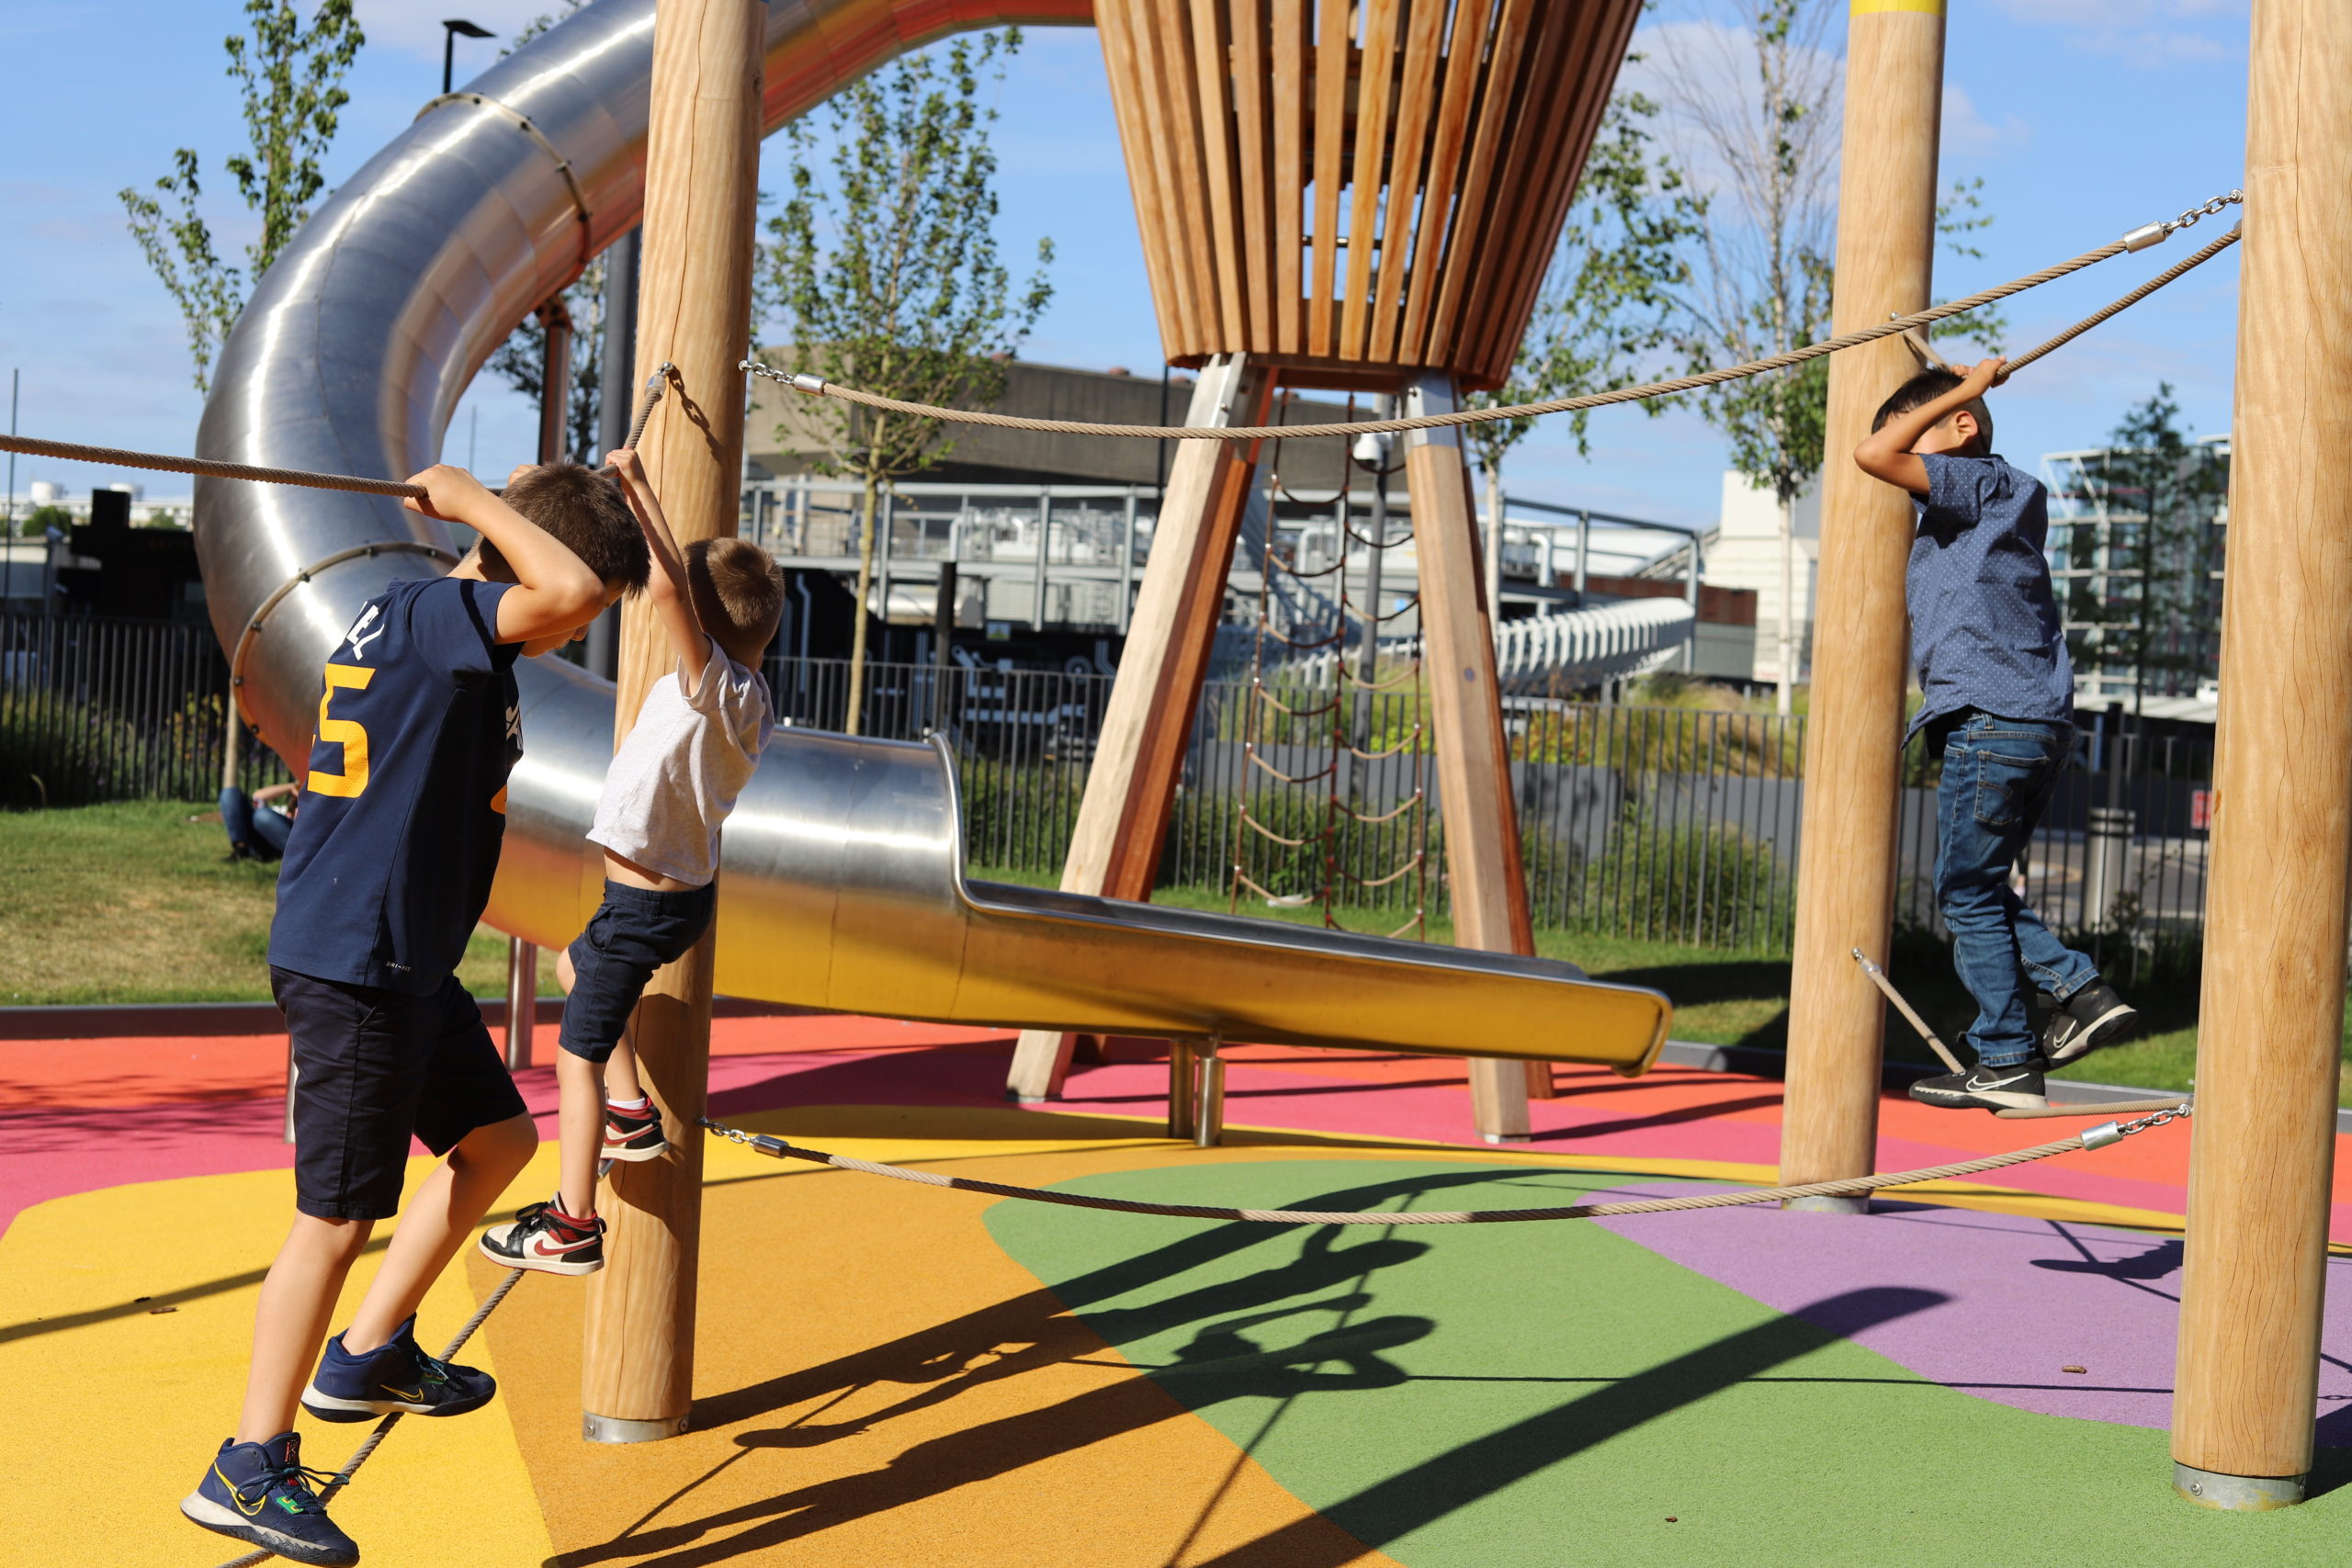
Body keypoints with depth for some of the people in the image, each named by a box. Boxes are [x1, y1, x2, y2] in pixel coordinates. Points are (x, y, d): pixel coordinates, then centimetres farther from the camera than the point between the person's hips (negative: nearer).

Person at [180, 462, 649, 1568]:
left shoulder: (417, 624, 12)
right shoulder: (429, 616, -18)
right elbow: (564, 584, -33)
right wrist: (465, 495, -21)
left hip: (404, 959, 11)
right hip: (352, 964, -11)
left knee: (497, 1137, 21)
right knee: (340, 1213, -4)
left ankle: (369, 1355, 28)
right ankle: (249, 1471, 7)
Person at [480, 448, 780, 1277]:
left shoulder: (718, 685, -23)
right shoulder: (743, 697, 4)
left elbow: (668, 589, -36)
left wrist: (638, 489, -27)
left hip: (647, 903, -10)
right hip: (683, 889, 10)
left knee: (578, 1052, 0)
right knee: (576, 965, 35)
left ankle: (572, 1225, 6)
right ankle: (630, 1112, 32)